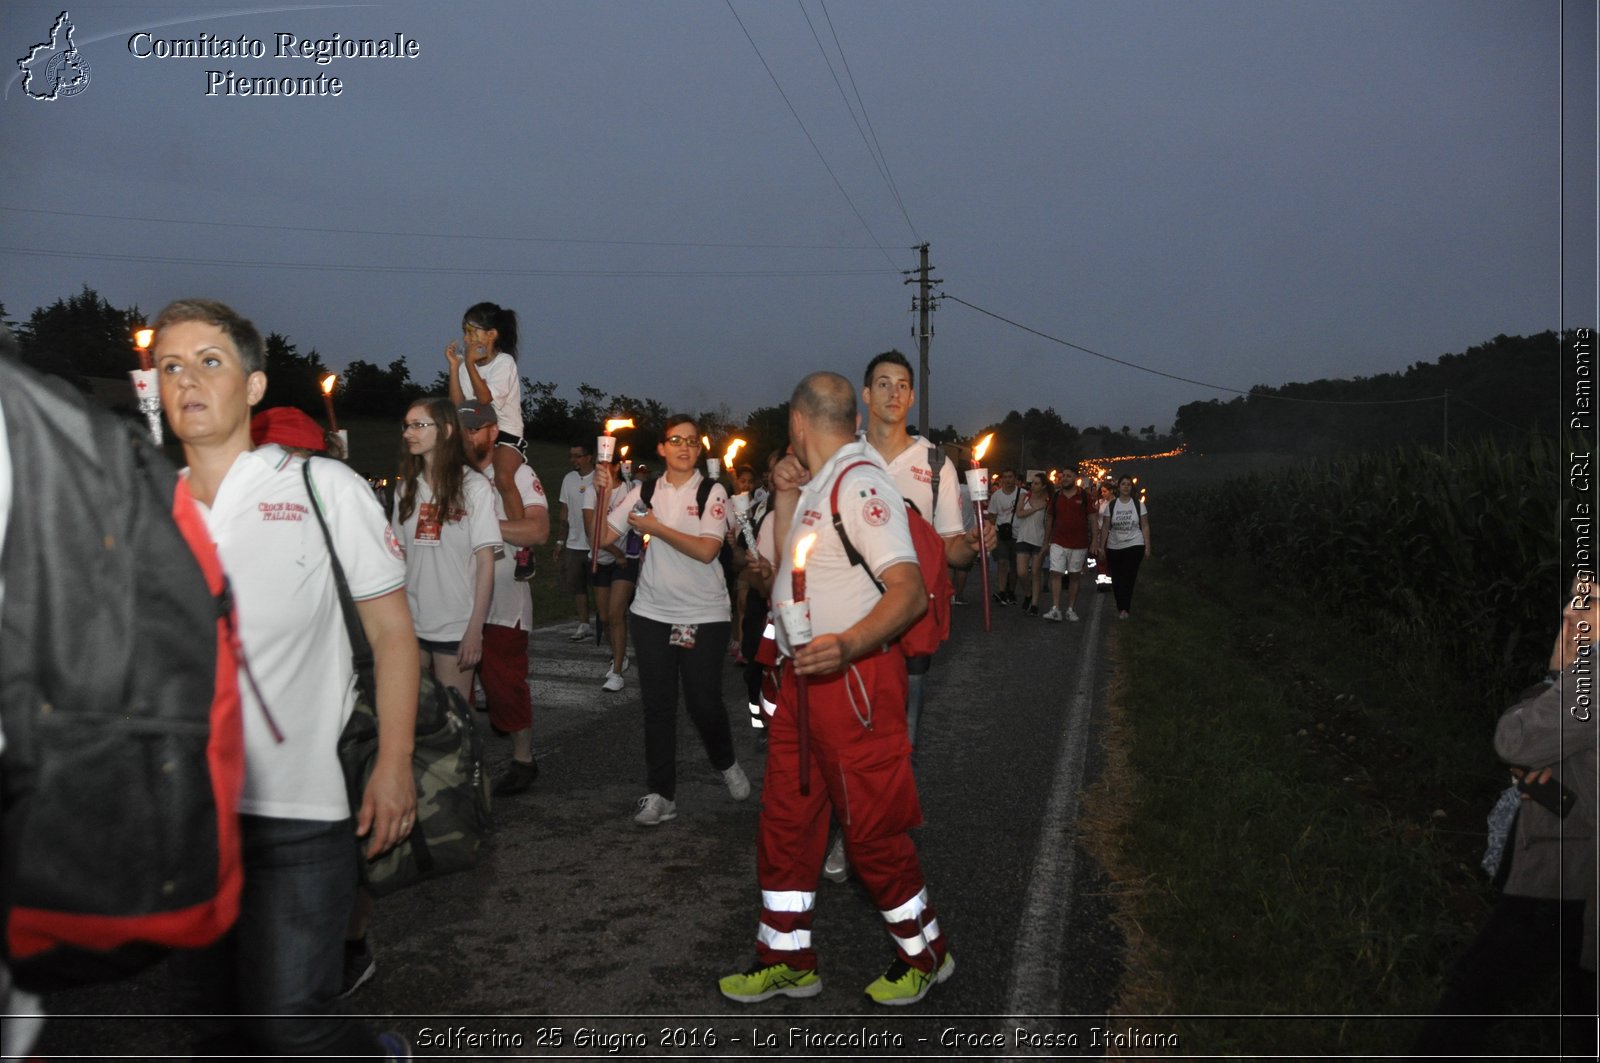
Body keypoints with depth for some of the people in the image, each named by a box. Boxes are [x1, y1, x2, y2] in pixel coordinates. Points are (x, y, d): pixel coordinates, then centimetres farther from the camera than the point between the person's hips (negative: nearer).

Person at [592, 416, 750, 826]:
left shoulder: (712, 493, -3)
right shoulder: (644, 493, 5)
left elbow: (706, 550, -15)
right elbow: (604, 536, 3)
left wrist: (656, 528, -14)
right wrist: (603, 493, -9)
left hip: (704, 614, -2)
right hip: (652, 611, 3)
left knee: (704, 701, 1)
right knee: (657, 704, 5)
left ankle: (726, 764, 32)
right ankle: (661, 794, 15)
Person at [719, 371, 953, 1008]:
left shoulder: (859, 481, -16)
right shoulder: (816, 486, 14)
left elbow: (910, 592, -24)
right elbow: (785, 568, 17)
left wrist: (847, 644, -39)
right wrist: (783, 500, 8)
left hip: (853, 678, -9)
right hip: (804, 676, 9)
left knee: (873, 827, 2)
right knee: (785, 817, 13)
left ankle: (924, 953, 24)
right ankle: (787, 960, 26)